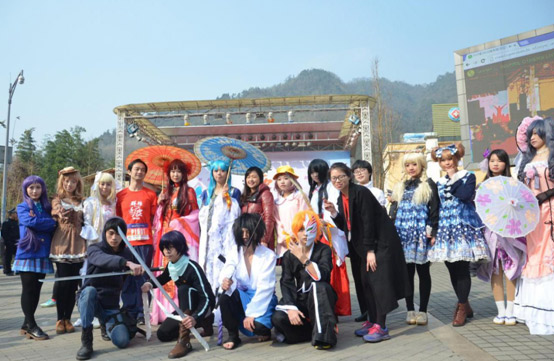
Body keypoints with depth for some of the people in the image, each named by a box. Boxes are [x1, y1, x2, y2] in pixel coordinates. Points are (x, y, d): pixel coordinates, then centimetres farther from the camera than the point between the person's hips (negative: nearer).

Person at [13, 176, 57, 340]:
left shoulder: (47, 207, 15)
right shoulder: (22, 207, 2)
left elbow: (53, 227, 5)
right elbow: (31, 222, -17)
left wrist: (38, 220, -10)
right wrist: (51, 222, -8)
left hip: (43, 255, 4)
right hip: (27, 254, -4)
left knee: (36, 291, 8)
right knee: (28, 290, -1)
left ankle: (27, 324, 18)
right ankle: (31, 325, 6)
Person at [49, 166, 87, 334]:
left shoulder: (81, 201, 14)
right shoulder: (57, 200, 6)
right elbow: (57, 212, -14)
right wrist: (63, 214, -30)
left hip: (78, 244, 3)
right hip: (62, 244, -2)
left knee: (73, 284, 3)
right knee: (63, 282, -5)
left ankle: (68, 318, 13)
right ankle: (60, 319, 7)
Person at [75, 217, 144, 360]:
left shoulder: (127, 254, 1)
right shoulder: (94, 249, -12)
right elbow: (104, 260, -38)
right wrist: (127, 263, -56)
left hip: (111, 305, 3)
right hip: (88, 301, -3)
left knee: (122, 341, -17)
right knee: (89, 290, -37)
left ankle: (107, 324, 19)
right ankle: (86, 340, -23)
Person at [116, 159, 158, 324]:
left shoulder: (151, 194, 7)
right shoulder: (121, 195, 9)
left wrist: (156, 241, 0)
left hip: (145, 242, -1)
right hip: (126, 242, 1)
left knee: (143, 277, 0)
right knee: (127, 280, 3)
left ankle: (141, 312, 8)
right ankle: (129, 312, 14)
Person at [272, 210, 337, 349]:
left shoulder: (324, 250, -2)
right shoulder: (289, 255, 4)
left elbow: (322, 276, -20)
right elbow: (286, 284, -7)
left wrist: (303, 259, -27)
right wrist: (291, 308, -21)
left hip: (320, 300, -2)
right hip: (298, 300, 2)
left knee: (318, 286, -34)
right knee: (278, 318, -25)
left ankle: (323, 334, -27)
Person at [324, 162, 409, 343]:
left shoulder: (361, 192, -17)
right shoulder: (341, 198, 8)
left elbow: (368, 221, -19)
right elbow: (346, 226, 9)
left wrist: (370, 250, -20)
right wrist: (333, 213, -7)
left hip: (380, 242, -8)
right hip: (363, 245, 8)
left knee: (378, 281, -10)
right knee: (366, 282, 9)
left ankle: (381, 327, -5)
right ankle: (372, 321, 20)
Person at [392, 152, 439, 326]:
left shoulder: (429, 185, 1)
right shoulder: (401, 186, 14)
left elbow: (434, 210, -4)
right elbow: (395, 209, 16)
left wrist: (432, 232, -13)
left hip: (422, 234, -4)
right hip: (404, 235, 4)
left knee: (423, 272, 5)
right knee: (407, 272, 5)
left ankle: (422, 311, 13)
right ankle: (410, 310, 14)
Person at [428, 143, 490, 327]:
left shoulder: (468, 176, 4)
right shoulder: (439, 183, 16)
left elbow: (465, 195, -16)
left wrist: (453, 178, -5)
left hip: (464, 228, -5)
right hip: (445, 230, 5)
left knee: (462, 268, -7)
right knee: (452, 270, 7)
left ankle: (462, 307, 4)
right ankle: (464, 305, 21)